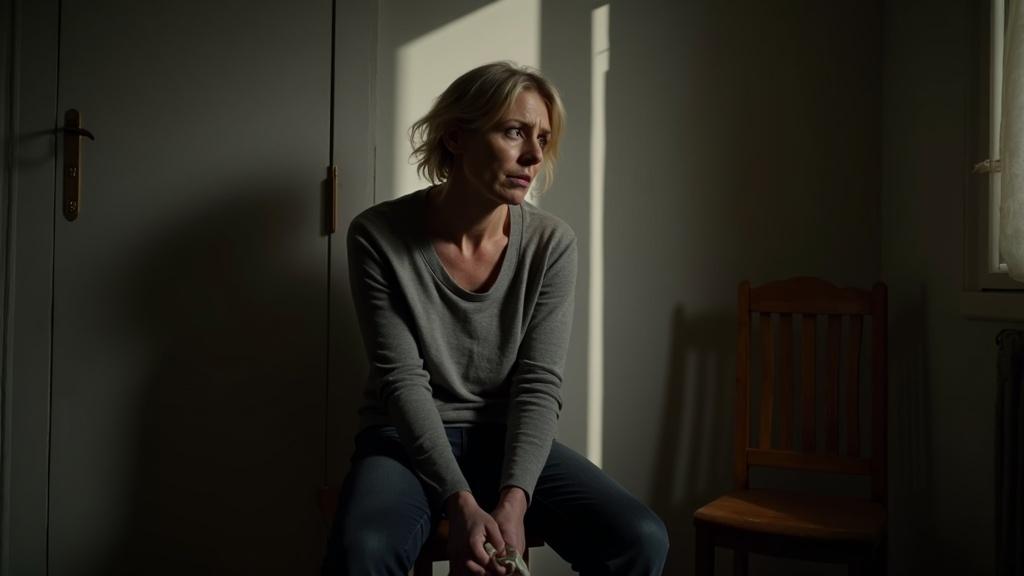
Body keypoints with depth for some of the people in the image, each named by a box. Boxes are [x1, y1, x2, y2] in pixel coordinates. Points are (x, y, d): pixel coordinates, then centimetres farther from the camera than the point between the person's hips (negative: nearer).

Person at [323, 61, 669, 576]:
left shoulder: (552, 244, -7)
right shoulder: (379, 236, -12)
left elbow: (539, 385, -9)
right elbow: (402, 379, -15)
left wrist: (513, 501, -24)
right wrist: (460, 504, -26)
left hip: (507, 437, 3)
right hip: (407, 438, -2)